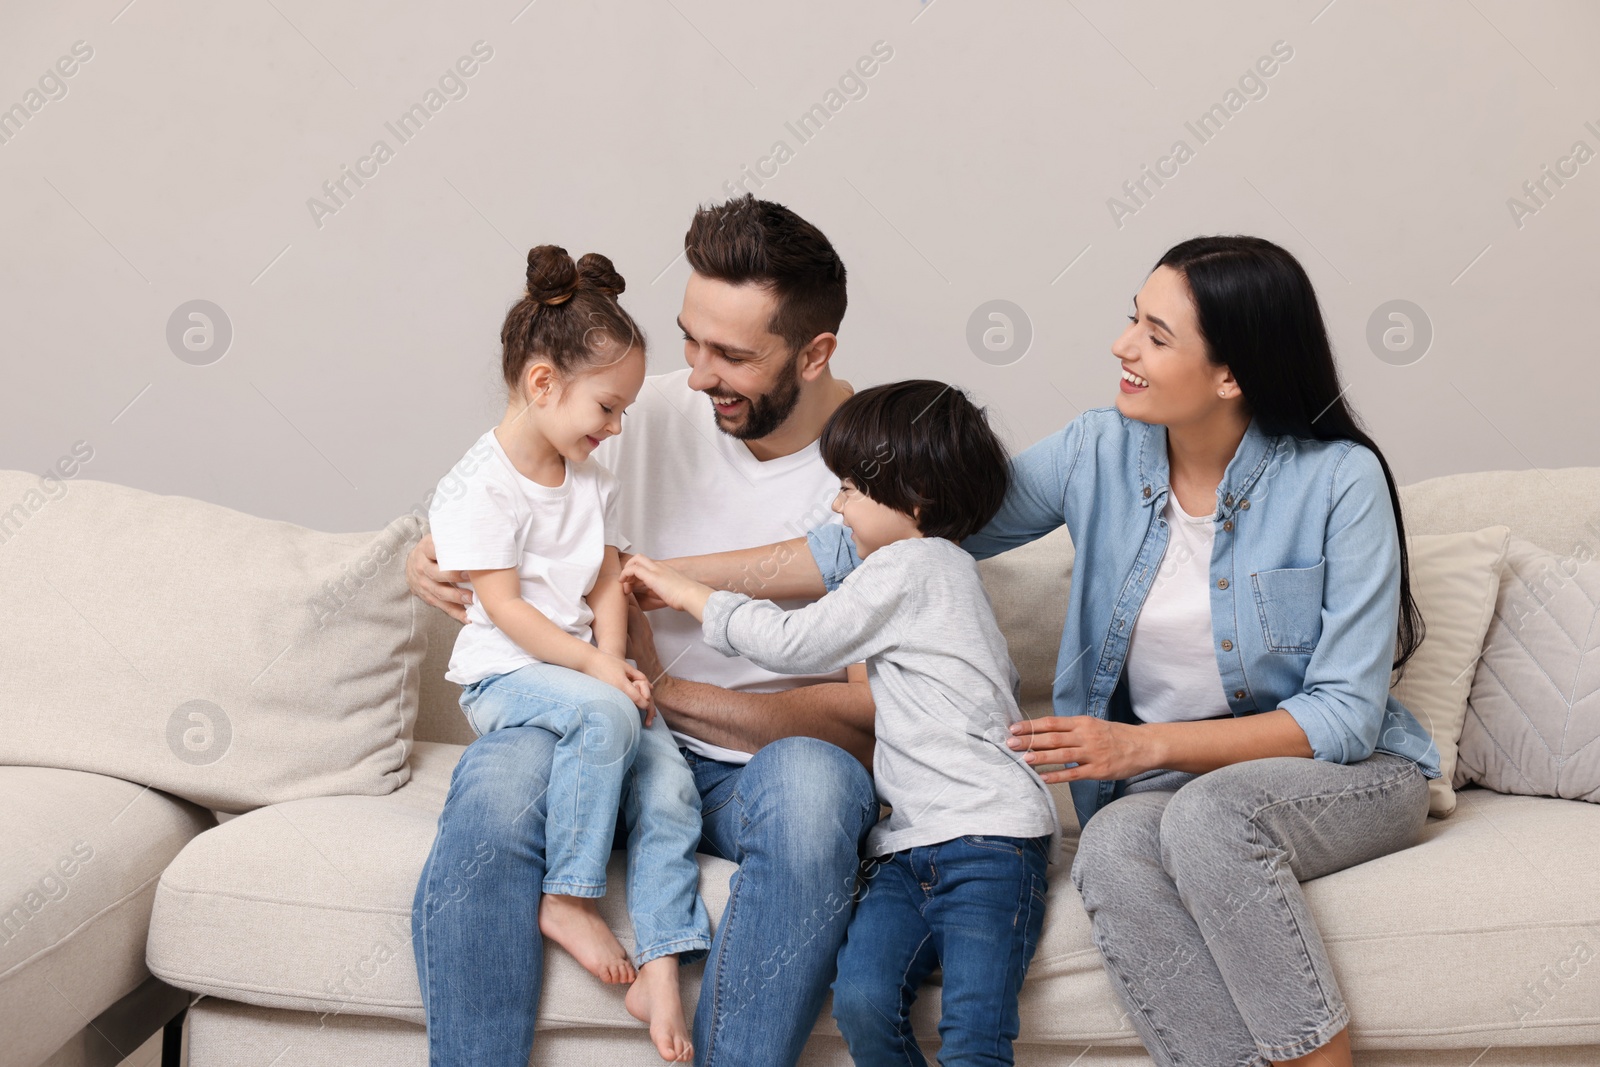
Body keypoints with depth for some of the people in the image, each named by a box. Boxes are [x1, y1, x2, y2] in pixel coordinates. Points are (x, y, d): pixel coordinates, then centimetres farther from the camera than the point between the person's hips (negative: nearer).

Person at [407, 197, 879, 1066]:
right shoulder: (652, 413, 2)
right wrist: (433, 558, -5)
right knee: (500, 771, -31)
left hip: (773, 764, -2)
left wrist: (670, 691, -15)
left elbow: (873, 717, -12)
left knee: (811, 783, -39)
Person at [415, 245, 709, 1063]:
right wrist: (593, 667, -19)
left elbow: (608, 579, 12)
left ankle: (661, 970, -14)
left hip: (591, 675, 6)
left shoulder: (590, 479, 13)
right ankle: (567, 898, -23)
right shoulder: (479, 487, -10)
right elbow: (505, 606, -14)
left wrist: (615, 658, -6)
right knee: (602, 716, -36)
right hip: (506, 676, -6)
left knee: (667, 783, -17)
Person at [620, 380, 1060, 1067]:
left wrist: (686, 592, 11)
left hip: (987, 837, -9)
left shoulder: (912, 563, -3)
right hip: (912, 845, 9)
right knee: (861, 999, -15)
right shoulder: (941, 571, 26)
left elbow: (792, 643, -2)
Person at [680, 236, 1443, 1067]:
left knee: (1208, 812, -36)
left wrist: (1149, 745, -23)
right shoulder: (1100, 453, -4)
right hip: (1165, 783, 3)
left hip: (1346, 776, -2)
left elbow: (1345, 714, -13)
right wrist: (674, 576, -1)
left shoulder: (1340, 481, -13)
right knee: (1111, 850, -33)